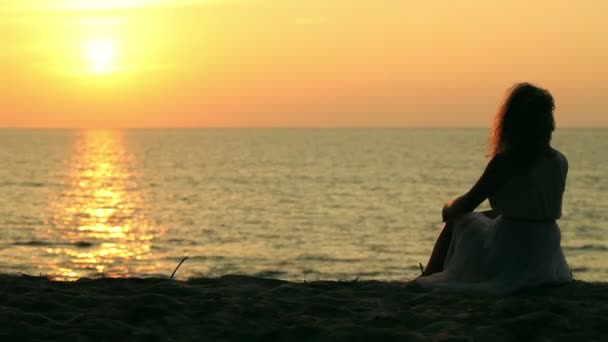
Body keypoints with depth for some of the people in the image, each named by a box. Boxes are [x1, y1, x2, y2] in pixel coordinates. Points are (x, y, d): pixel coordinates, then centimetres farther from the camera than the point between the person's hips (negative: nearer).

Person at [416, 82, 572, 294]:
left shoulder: (506, 161, -18)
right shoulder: (560, 162, 0)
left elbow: (467, 204, -12)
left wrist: (448, 210, 11)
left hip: (510, 259, -6)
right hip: (547, 257, 6)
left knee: (457, 221, 19)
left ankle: (426, 280, 32)